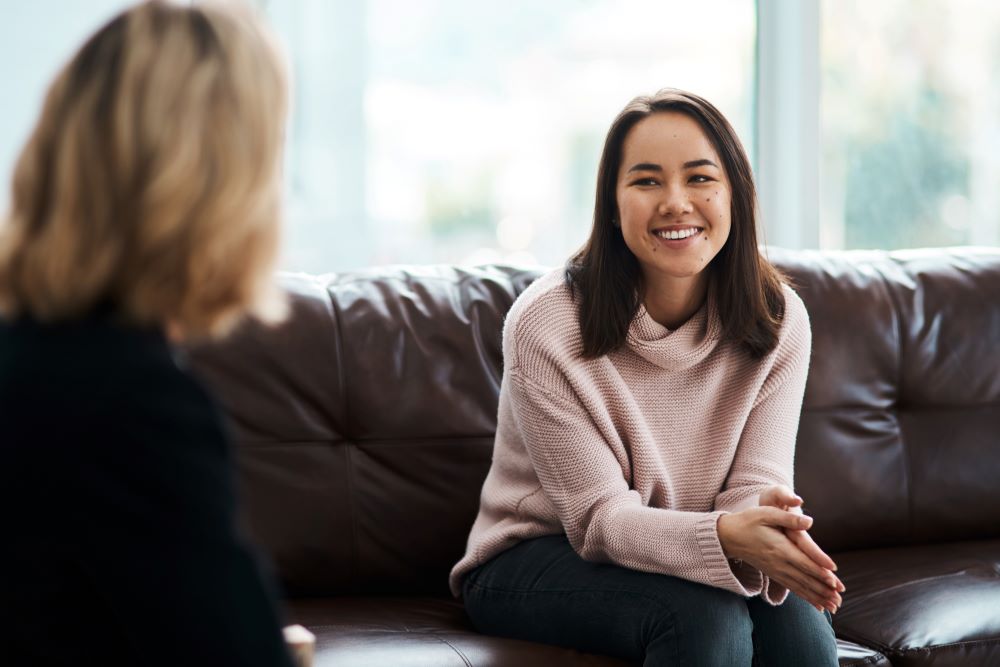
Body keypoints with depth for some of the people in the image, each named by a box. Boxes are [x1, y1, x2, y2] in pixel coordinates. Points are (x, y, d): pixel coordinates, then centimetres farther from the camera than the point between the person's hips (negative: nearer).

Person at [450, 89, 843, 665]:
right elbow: (600, 516, -21)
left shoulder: (779, 320, -8)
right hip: (534, 563, -3)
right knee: (704, 614, -32)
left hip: (682, 557, 3)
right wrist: (726, 537, -41)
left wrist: (769, 533, -38)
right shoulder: (546, 323, -19)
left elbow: (755, 486, -11)